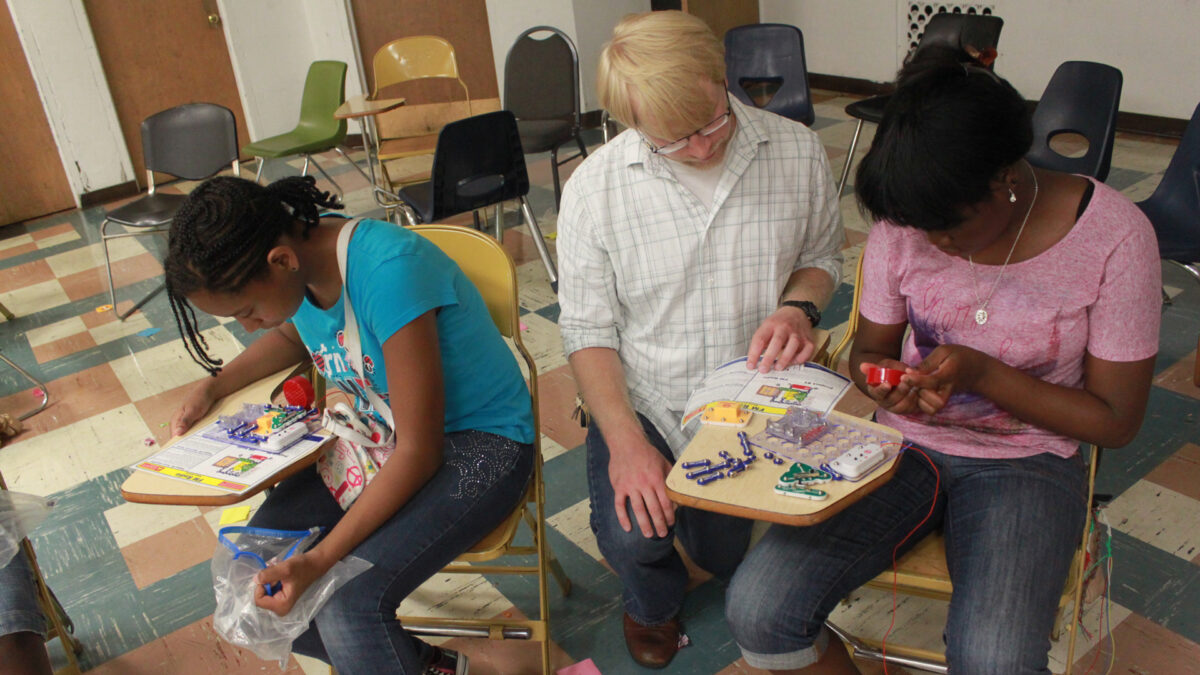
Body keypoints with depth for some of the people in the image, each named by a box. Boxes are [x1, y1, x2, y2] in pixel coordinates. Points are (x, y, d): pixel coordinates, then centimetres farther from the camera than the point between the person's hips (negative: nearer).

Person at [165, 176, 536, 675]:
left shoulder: (389, 271, -30)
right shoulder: (296, 249, -5)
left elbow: (419, 451, -26)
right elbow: (293, 337, 22)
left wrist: (320, 559, -26)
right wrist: (215, 385, 8)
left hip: (480, 442, -8)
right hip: (378, 431, 8)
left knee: (348, 605, -27)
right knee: (255, 573, -4)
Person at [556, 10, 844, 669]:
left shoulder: (797, 152, -8)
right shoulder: (594, 188, -13)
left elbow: (822, 254, 10)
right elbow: (587, 329, -8)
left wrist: (799, 306, -15)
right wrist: (625, 442, -21)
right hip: (643, 399, -1)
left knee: (728, 556, -2)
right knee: (630, 537, -21)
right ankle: (653, 602, 20)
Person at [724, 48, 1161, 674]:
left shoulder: (1113, 235, -13)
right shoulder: (907, 219, -7)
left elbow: (1116, 420, -6)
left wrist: (982, 374, -21)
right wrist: (887, 383, -18)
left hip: (1027, 461, -2)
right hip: (906, 442, 2)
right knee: (756, 611, -19)